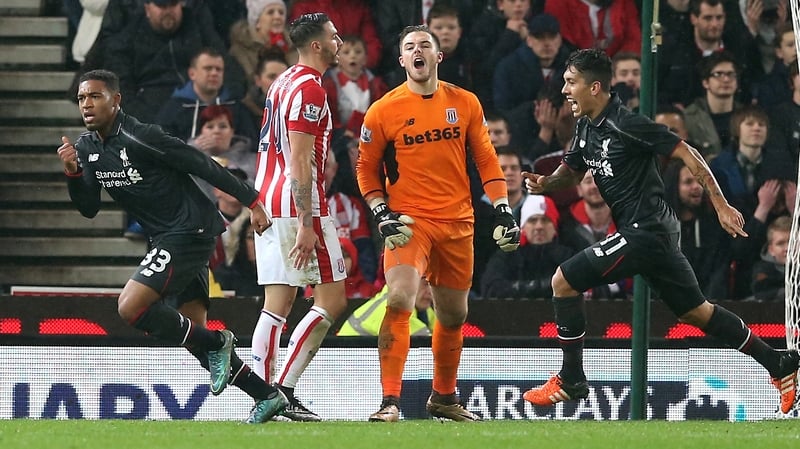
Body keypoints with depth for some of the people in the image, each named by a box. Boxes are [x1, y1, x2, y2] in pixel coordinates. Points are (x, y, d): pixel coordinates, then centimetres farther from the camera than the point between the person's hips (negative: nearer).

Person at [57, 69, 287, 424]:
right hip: (165, 238, 9)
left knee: (130, 307, -19)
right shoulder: (86, 146, 7)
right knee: (192, 334, 6)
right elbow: (89, 208, 8)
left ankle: (216, 343, -4)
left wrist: (251, 201, -13)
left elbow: (203, 166, -15)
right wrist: (72, 172, -10)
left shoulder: (139, 136, -18)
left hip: (190, 230, -9)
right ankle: (267, 396, 14)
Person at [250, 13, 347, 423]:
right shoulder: (309, 89, -12)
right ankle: (284, 391, -9)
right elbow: (300, 162, -18)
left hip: (268, 203, 9)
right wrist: (307, 225, -20)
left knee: (277, 305, 7)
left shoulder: (282, 83, 17)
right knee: (332, 299, -4)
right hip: (299, 206, -9)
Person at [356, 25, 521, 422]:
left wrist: (503, 210, 4)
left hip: (458, 223, 4)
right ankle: (390, 401, -21)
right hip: (408, 221, -3)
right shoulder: (384, 111, -3)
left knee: (453, 316, 13)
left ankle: (444, 397, 33)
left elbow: (485, 159, 11)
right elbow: (366, 168, 5)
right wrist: (381, 214, -7)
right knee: (400, 300, -23)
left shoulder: (465, 103, 5)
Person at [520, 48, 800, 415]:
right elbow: (571, 172, 22)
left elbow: (687, 154, -15)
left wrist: (721, 205, -17)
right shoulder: (587, 127, 10)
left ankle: (571, 380, -2)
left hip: (645, 230, -10)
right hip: (648, 232, 10)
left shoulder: (626, 124, -17)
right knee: (694, 311, 16)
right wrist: (545, 183, -2)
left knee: (564, 281, -11)